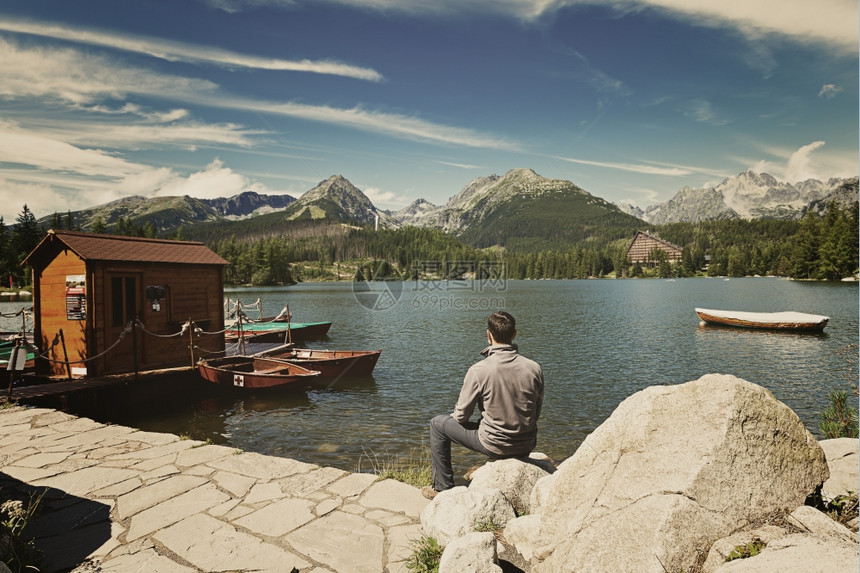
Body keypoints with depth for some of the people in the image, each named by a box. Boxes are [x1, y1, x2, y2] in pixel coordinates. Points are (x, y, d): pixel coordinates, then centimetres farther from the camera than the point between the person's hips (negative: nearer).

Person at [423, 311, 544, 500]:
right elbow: (536, 414, 4)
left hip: (494, 446, -4)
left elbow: (461, 416, -10)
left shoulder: (478, 370, -20)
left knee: (438, 423, 15)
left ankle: (443, 487, 23)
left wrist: (456, 414, 14)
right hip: (527, 446, 5)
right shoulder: (534, 368, -9)